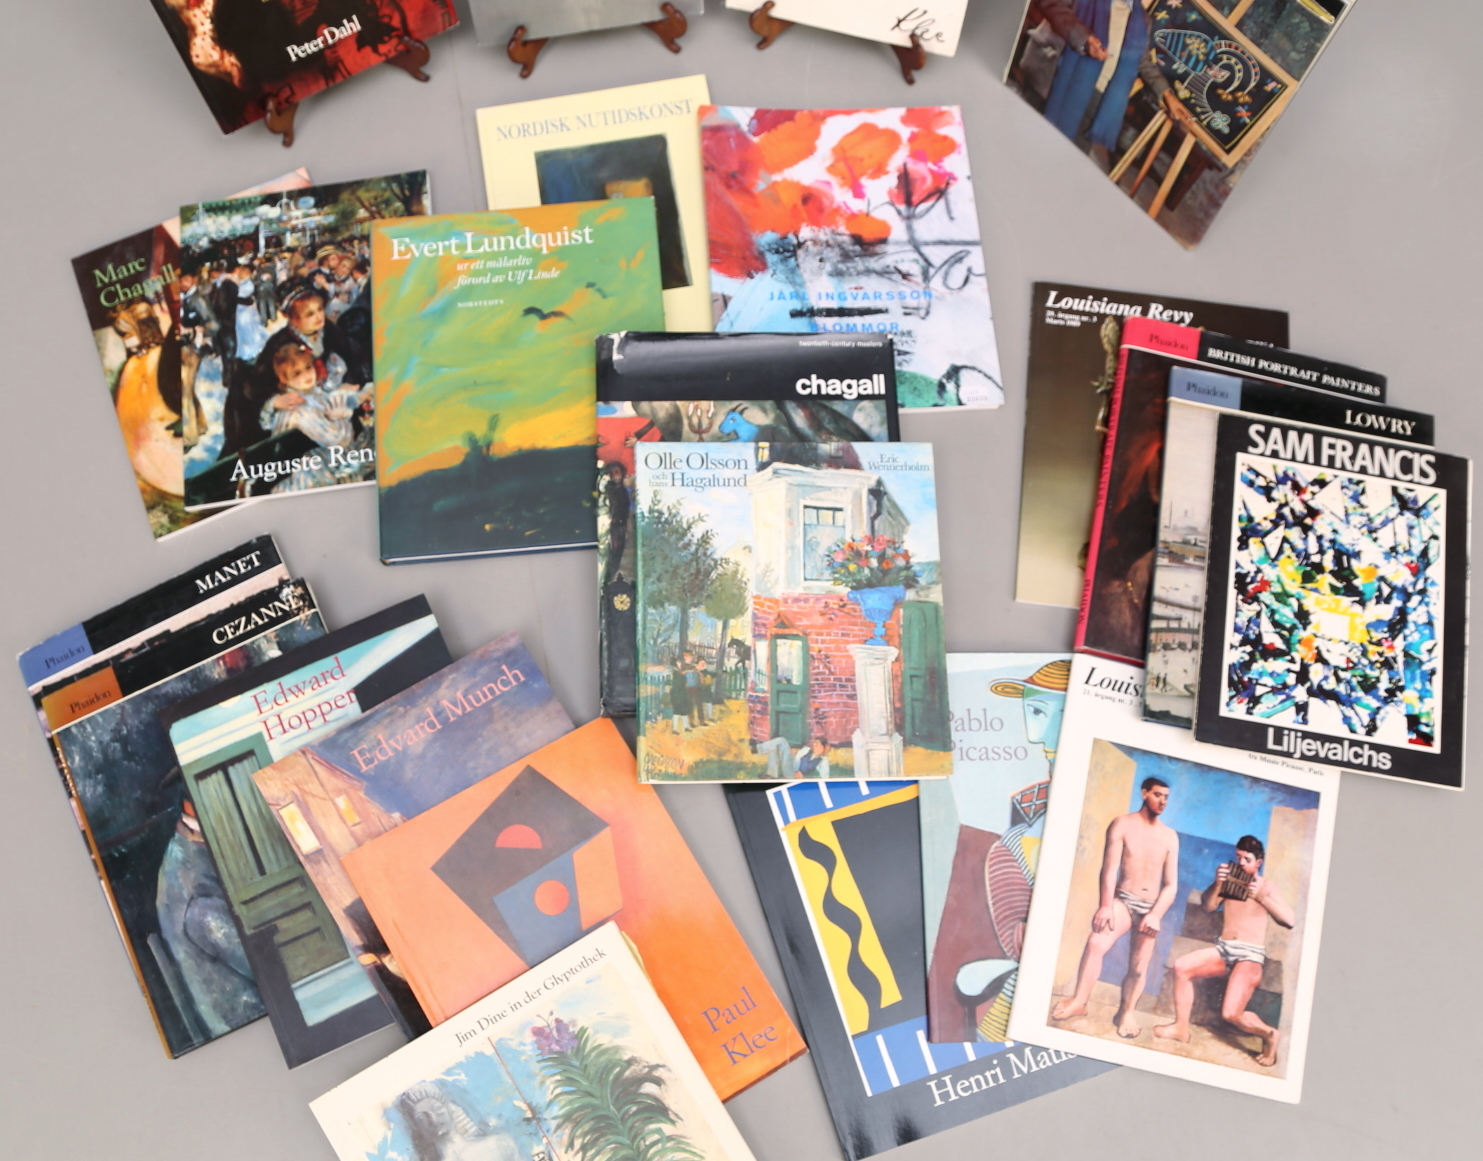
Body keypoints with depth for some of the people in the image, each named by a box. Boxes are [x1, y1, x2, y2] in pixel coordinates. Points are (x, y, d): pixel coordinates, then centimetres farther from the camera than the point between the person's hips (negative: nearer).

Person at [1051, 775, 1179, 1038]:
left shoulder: (1170, 836, 6)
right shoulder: (1122, 824, -1)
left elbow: (1171, 884, 3)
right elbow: (1109, 869, -10)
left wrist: (1156, 915, -12)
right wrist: (1106, 906, -23)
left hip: (1151, 907, 3)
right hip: (1123, 899, -3)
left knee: (1139, 968, 5)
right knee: (1096, 942, -26)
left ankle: (1127, 1012, 27)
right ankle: (1079, 1001, -18)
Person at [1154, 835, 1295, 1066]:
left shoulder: (1266, 885, 0)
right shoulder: (1230, 880, 11)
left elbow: (1290, 919, -10)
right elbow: (1207, 906, 7)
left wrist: (1262, 897, -15)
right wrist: (1217, 883, -7)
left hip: (1249, 955, -5)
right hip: (1223, 950, 5)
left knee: (1230, 1014, -19)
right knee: (1181, 967, -15)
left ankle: (1269, 1034, 11)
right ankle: (1182, 1028, -2)